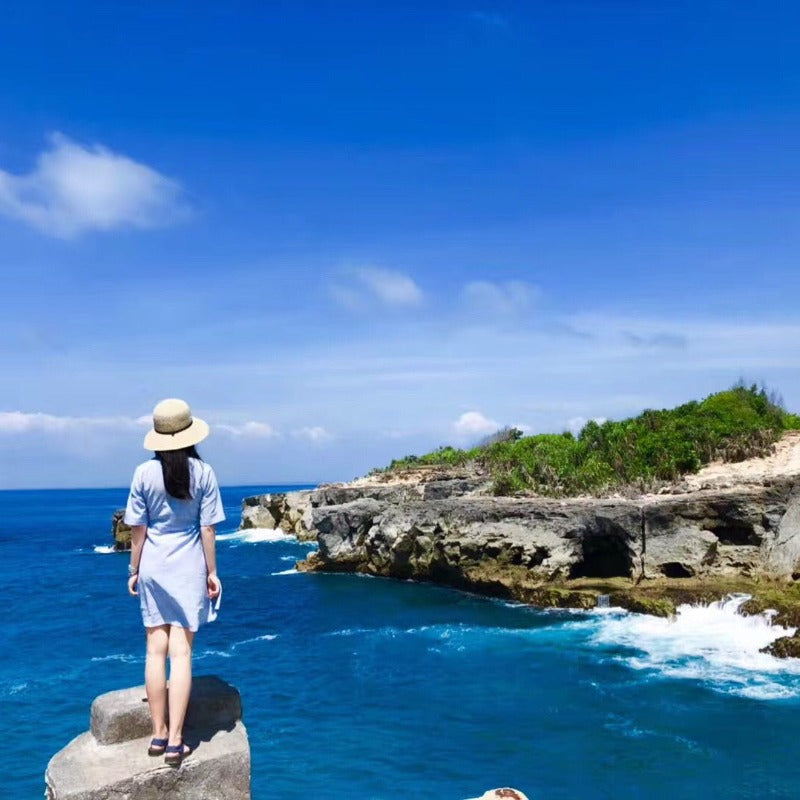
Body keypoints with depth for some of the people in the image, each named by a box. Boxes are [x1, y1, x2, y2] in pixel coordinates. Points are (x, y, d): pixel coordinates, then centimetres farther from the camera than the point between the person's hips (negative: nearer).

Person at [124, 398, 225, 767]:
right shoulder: (203, 472, -7)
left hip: (153, 568, 1)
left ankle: (158, 734, 17)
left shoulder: (144, 473, -6)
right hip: (188, 569, -1)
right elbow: (207, 529, -4)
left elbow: (138, 529, -1)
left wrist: (134, 569, 11)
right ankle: (175, 740, 4)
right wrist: (212, 571, 5)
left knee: (156, 650, 10)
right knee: (181, 653, 2)